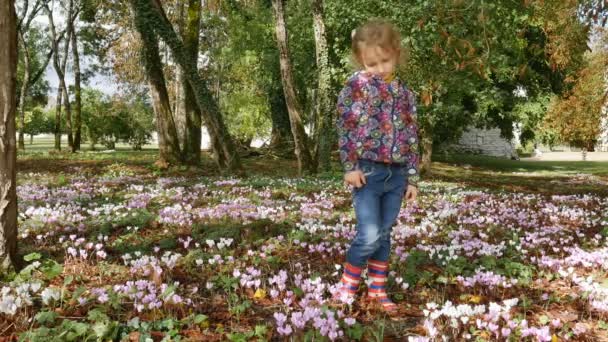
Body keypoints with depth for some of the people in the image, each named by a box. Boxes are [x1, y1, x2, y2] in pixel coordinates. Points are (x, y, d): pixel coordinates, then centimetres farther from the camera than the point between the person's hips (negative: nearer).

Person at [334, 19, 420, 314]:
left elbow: (412, 138, 13)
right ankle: (346, 286, 11)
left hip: (396, 173, 5)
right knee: (369, 235, -8)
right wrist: (350, 166, -13)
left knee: (384, 234, 11)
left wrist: (412, 178, 10)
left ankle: (378, 290, 24)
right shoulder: (356, 85, -2)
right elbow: (345, 127, -6)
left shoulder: (404, 93, 11)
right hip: (368, 171, -5)